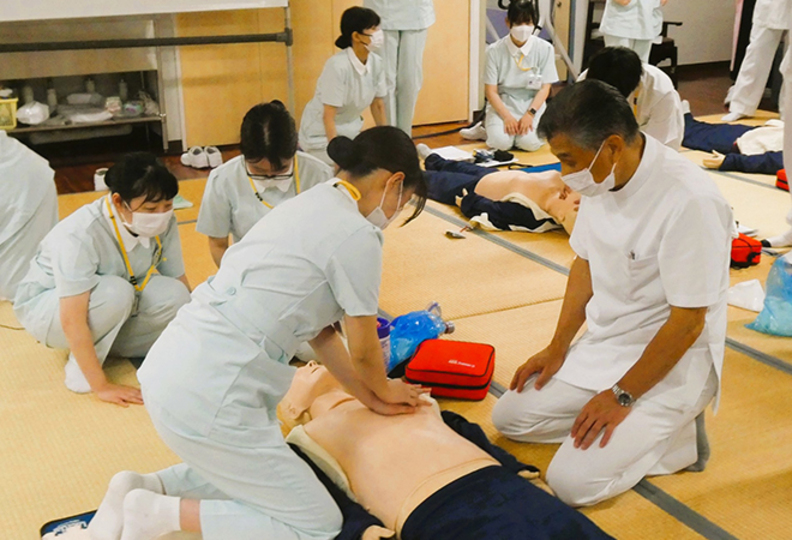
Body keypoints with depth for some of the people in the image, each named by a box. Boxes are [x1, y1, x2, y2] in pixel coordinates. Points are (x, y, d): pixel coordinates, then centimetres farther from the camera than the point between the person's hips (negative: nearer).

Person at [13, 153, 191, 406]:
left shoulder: (164, 223, -20)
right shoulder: (80, 234, -36)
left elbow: (180, 282, -8)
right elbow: (72, 321, -36)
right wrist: (101, 386, -34)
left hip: (114, 309, 5)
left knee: (174, 297, -23)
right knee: (115, 292, -37)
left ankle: (99, 343, -5)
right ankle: (79, 366, -14)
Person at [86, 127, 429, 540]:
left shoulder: (307, 206, 14)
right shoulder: (357, 236, -12)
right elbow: (363, 352, -1)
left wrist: (370, 398, 22)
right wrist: (384, 389, 20)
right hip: (208, 397, -9)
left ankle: (142, 490, 17)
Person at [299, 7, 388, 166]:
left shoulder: (376, 62, -7)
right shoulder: (338, 66, -27)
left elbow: (378, 105, 3)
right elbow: (328, 117, -25)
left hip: (351, 131, 7)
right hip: (322, 134, -7)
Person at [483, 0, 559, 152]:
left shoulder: (545, 49, -8)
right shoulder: (495, 50, -9)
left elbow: (545, 88, -4)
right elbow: (491, 91, -7)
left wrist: (530, 114, -19)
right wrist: (507, 116, -21)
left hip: (532, 104, 1)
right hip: (503, 103, 0)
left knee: (530, 143, -27)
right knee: (500, 142, -28)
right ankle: (489, 127, 9)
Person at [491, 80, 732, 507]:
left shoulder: (690, 201, -28)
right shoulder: (600, 178, -5)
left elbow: (688, 322, -23)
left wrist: (621, 395, -17)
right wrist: (557, 348, 8)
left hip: (669, 363, -8)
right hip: (604, 344, 8)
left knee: (573, 483, -18)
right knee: (509, 417, 7)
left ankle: (678, 434, 4)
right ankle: (645, 424, 11)